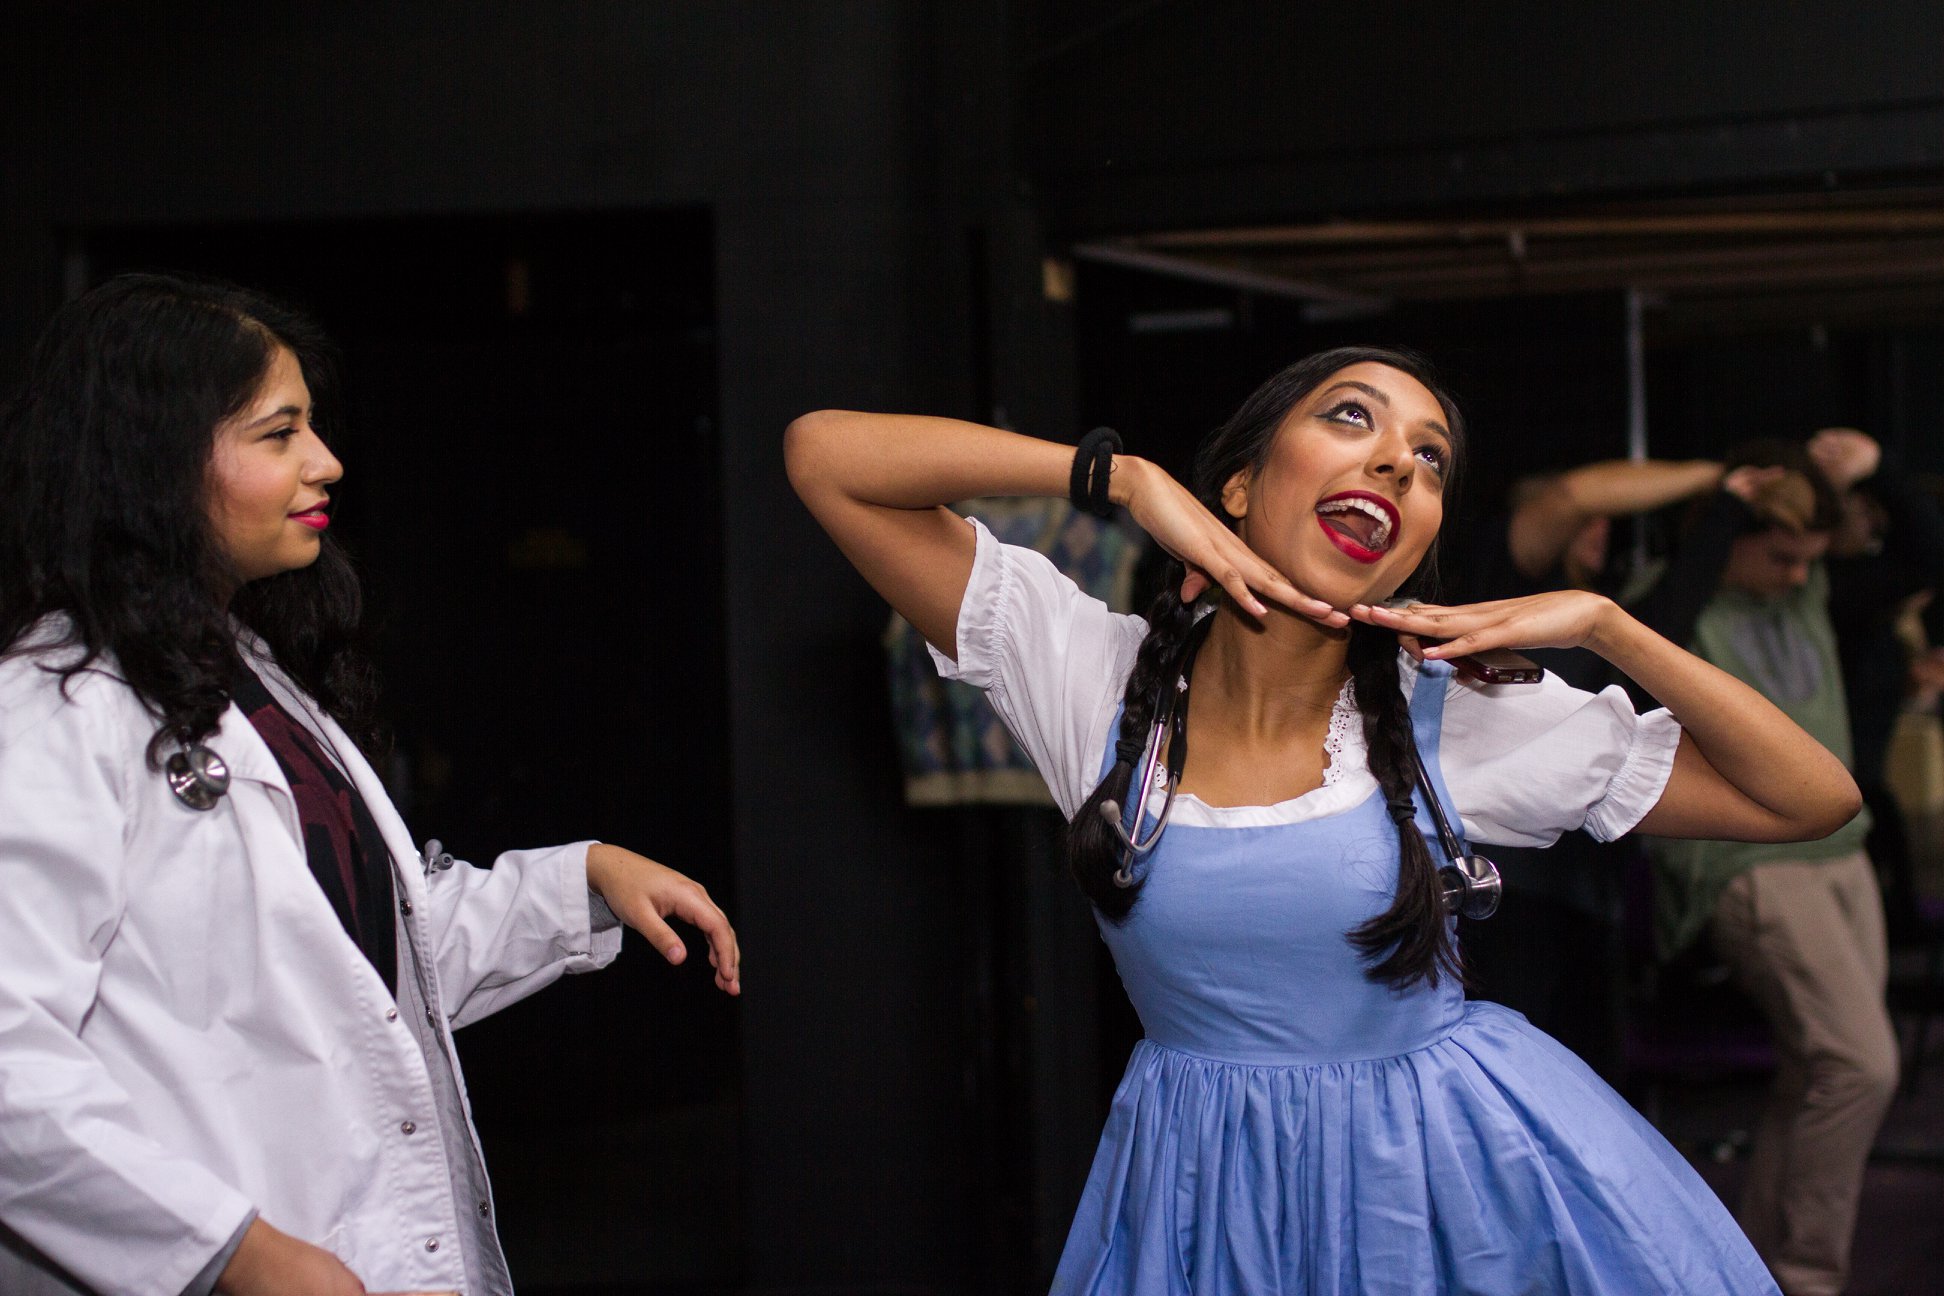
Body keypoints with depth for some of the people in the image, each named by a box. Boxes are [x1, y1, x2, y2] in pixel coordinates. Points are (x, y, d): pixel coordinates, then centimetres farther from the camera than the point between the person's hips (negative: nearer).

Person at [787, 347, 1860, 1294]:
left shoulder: (1449, 721, -7)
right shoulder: (1098, 678, -8)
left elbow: (1812, 798, -4)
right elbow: (825, 452, -14)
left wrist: (1600, 624, -13)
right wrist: (1128, 478, -17)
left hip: (1454, 1167, 0)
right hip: (1208, 1190, 0)